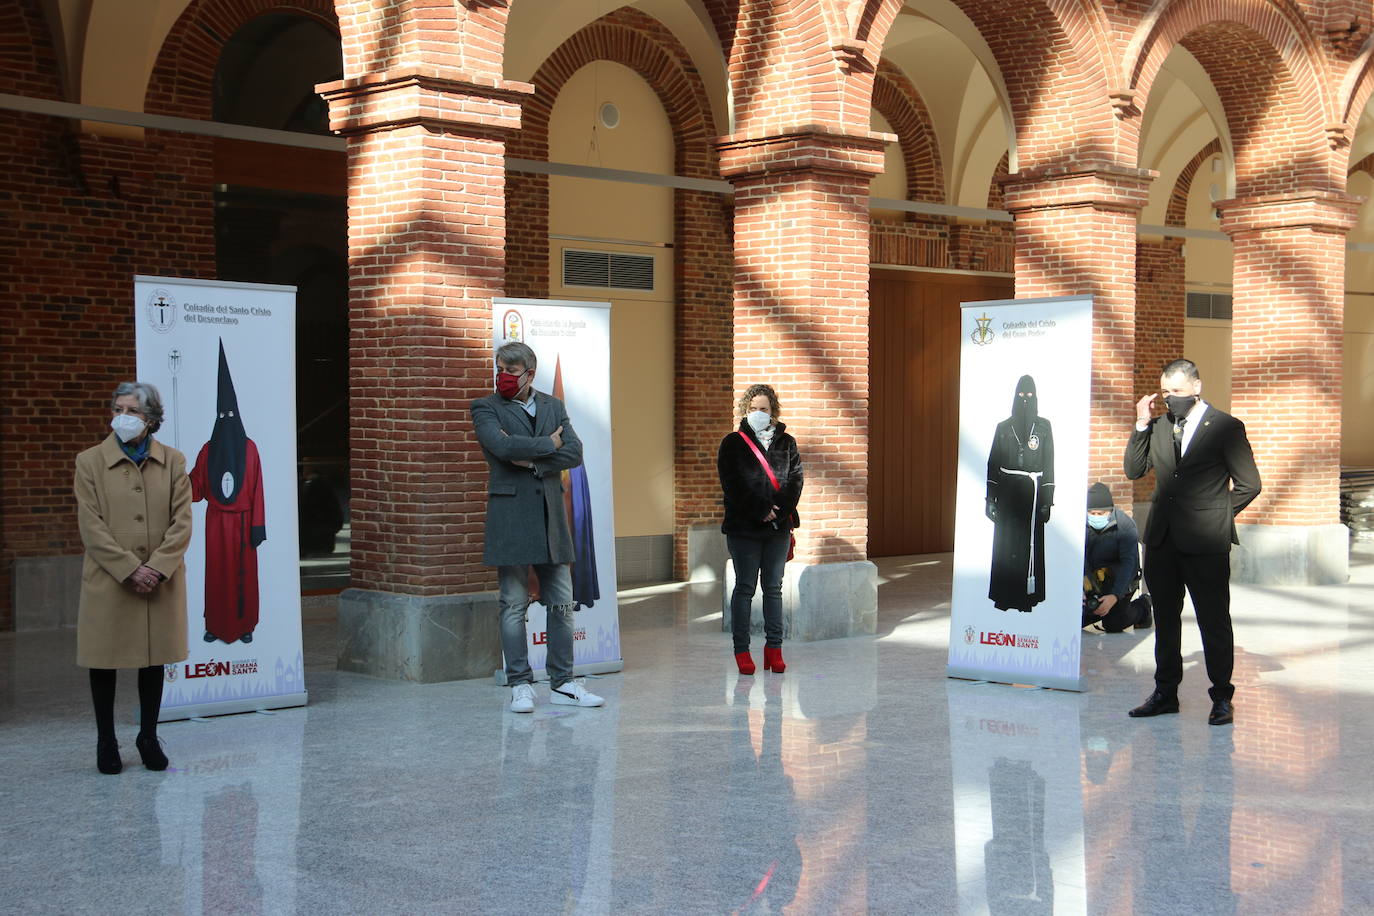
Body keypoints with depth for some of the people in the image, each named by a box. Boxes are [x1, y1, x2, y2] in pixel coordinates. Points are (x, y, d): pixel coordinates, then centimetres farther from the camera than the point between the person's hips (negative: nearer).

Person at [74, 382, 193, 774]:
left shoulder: (173, 461, 4)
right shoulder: (90, 462, 0)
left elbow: (182, 523, -1)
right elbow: (91, 527, -7)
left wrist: (157, 568, -14)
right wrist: (131, 569, -15)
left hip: (161, 580, 2)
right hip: (108, 581, -1)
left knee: (154, 660, 10)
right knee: (104, 662, 5)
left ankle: (149, 737, 23)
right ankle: (106, 742, 18)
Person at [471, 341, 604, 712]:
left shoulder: (553, 406, 13)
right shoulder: (486, 408, 1)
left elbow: (574, 452, 0)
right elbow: (503, 447, -18)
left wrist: (532, 460, -12)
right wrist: (548, 443, -7)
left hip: (550, 514, 4)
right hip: (510, 516, -4)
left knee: (562, 604, 6)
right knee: (514, 605, 1)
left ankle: (563, 683, 14)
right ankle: (520, 685, 8)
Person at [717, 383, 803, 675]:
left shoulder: (786, 443, 11)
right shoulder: (733, 443, 2)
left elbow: (795, 479, 4)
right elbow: (733, 485, -6)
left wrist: (779, 509, -11)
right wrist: (761, 510, -13)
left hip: (778, 527, 3)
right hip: (744, 527, -2)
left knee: (774, 588, 6)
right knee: (745, 588, 1)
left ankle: (774, 648, 10)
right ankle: (742, 651, 4)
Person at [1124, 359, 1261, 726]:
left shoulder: (1226, 428, -5)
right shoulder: (1159, 426, 9)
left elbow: (1249, 484, -3)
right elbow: (1133, 470, 7)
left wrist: (1216, 515, 0)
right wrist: (1141, 426, -2)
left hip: (1205, 542, -5)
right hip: (1162, 540, 5)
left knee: (1214, 621, 1)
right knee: (1165, 619, 13)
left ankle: (1222, 698, 11)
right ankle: (1166, 692, 23)